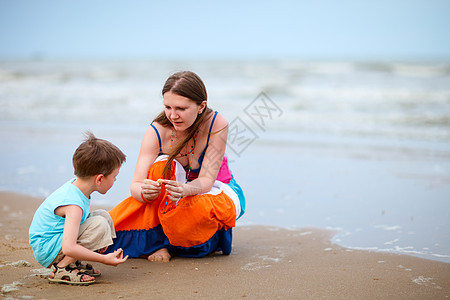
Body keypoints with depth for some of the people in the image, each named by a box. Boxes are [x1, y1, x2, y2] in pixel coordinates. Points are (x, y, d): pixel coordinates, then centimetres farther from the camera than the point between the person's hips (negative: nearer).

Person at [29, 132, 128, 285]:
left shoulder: (76, 184, -2)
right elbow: (69, 248, -37)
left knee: (103, 215, 6)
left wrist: (98, 240, 12)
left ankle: (74, 263, 5)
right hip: (46, 252, -10)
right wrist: (105, 259, -30)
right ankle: (61, 269, -15)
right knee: (99, 225, -25)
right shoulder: (74, 205, -30)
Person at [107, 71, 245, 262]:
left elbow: (207, 179, -26)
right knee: (162, 166, -30)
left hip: (216, 191, -2)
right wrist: (144, 192, -50)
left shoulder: (216, 124, -23)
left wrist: (184, 190, -50)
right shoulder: (157, 131, -20)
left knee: (200, 208, -38)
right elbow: (135, 185, -24)